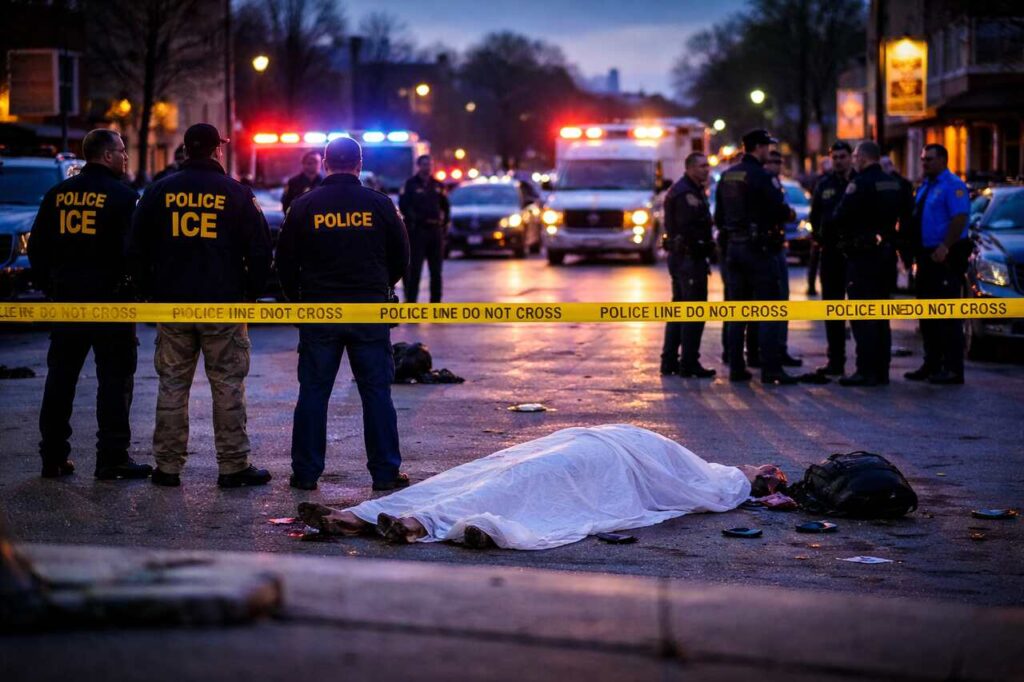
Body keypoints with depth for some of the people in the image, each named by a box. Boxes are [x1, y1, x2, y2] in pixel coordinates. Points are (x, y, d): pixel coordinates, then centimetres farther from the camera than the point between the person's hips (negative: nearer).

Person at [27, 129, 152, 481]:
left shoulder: (57, 195, 7)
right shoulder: (124, 197, -9)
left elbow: (37, 247, 11)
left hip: (65, 300, 5)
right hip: (111, 300, -5)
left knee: (60, 379, 11)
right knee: (114, 379, 1)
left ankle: (53, 456, 13)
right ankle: (112, 458, -1)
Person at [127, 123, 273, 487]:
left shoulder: (160, 192, 4)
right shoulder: (237, 194, -3)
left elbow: (136, 249, 7)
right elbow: (260, 250, -1)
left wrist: (150, 293, 16)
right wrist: (251, 293, 10)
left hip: (171, 304, 2)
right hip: (224, 304, -2)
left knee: (172, 383, 8)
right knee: (228, 384, 3)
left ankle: (168, 465, 10)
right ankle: (233, 465, 4)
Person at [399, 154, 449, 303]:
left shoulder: (437, 185, 13)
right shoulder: (410, 184, -2)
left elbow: (445, 206, 19)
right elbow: (403, 205, -8)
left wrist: (444, 223, 9)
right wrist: (413, 219, -15)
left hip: (436, 230, 5)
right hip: (417, 230, -5)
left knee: (436, 270, 9)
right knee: (414, 268, -8)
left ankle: (436, 301, 16)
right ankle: (411, 300, -6)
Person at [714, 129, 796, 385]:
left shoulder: (726, 176, 11)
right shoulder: (759, 176, -13)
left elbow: (719, 217, 16)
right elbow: (780, 211, -16)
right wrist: (787, 213, 4)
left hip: (734, 247, 8)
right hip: (759, 248, -7)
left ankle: (736, 367, 11)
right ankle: (771, 369, -9)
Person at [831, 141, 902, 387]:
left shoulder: (860, 183, -15)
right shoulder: (893, 184, 12)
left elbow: (841, 217, -17)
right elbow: (896, 217, 16)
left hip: (863, 254, -9)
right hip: (886, 253, 9)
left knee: (861, 315, -6)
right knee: (881, 315, 13)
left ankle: (866, 371, -9)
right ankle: (881, 370, 16)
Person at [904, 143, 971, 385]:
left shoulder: (953, 186, -10)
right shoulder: (924, 187, 18)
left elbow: (960, 218, -20)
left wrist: (945, 247, -28)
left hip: (946, 257, -9)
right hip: (927, 256, 9)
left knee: (948, 315, -8)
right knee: (927, 314, 12)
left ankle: (953, 369, -6)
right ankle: (931, 365, 20)